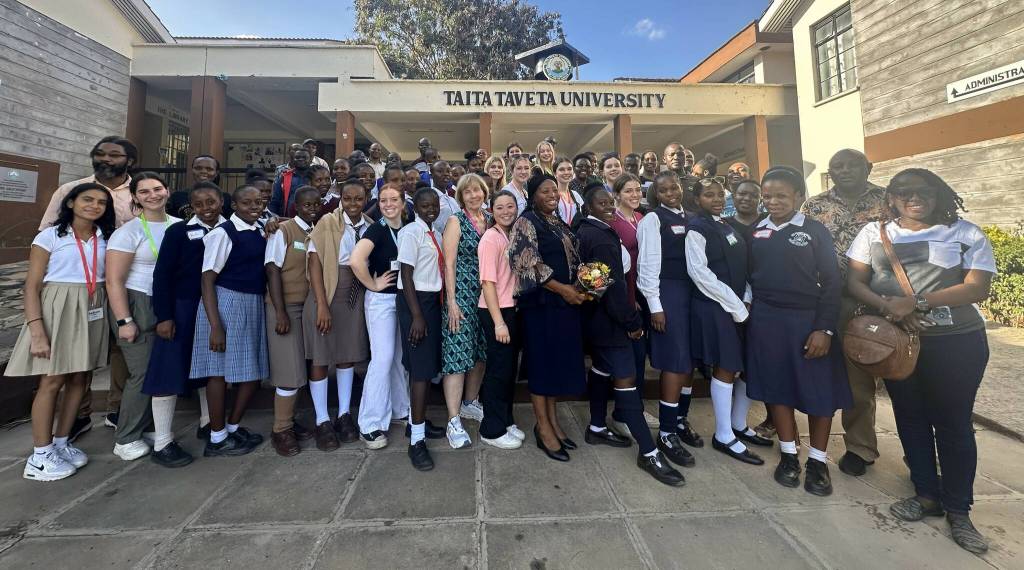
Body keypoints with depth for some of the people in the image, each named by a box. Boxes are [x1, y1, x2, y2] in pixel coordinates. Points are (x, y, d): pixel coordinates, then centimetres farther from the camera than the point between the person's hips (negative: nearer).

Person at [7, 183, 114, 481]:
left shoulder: (105, 238, 7)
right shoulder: (50, 236, -5)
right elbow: (32, 286, -8)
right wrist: (37, 331, -16)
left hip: (93, 311, 4)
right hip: (58, 310, -4)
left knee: (79, 379, 9)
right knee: (52, 381, -1)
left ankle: (60, 443, 24)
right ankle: (40, 457, 12)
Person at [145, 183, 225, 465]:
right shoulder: (178, 231, -4)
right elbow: (162, 275, -7)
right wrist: (164, 316, -11)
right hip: (182, 310, -3)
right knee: (170, 370, 1)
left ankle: (208, 423, 34)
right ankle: (163, 442, 12)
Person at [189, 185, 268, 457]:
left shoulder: (261, 233, 12)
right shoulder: (222, 233, -10)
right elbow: (207, 280, -13)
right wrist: (215, 326, -18)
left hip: (255, 305, 7)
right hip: (226, 303, -7)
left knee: (254, 371, 11)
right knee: (220, 371, 4)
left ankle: (233, 427, 31)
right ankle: (217, 438, 20)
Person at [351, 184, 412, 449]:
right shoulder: (377, 229, -11)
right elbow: (356, 260, -27)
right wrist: (373, 285, -16)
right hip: (381, 299, -6)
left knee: (402, 357, 14)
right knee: (383, 358, -7)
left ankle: (401, 409, 30)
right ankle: (370, 425, 4)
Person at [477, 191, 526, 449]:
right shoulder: (490, 239, -13)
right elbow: (488, 282, -16)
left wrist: (509, 317, 8)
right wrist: (498, 322, -19)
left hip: (513, 309, 8)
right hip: (495, 311, -8)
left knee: (509, 368, 16)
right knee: (498, 369, 1)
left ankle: (506, 421, 32)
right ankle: (492, 430, 18)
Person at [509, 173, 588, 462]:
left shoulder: (560, 224, 17)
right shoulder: (526, 222, -6)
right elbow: (529, 264, -16)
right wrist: (561, 289, -19)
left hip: (565, 302, 8)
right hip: (541, 302, -8)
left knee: (559, 360, 12)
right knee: (542, 360, 0)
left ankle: (553, 420, 26)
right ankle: (543, 427, 13)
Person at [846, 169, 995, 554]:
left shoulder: (966, 233, 1)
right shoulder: (873, 232, 4)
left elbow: (978, 288, -8)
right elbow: (854, 282, -1)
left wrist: (916, 302, -20)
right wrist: (887, 306, -18)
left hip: (957, 342, -1)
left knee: (953, 423, 6)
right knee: (911, 418, 11)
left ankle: (958, 509, 22)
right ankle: (927, 495, 28)